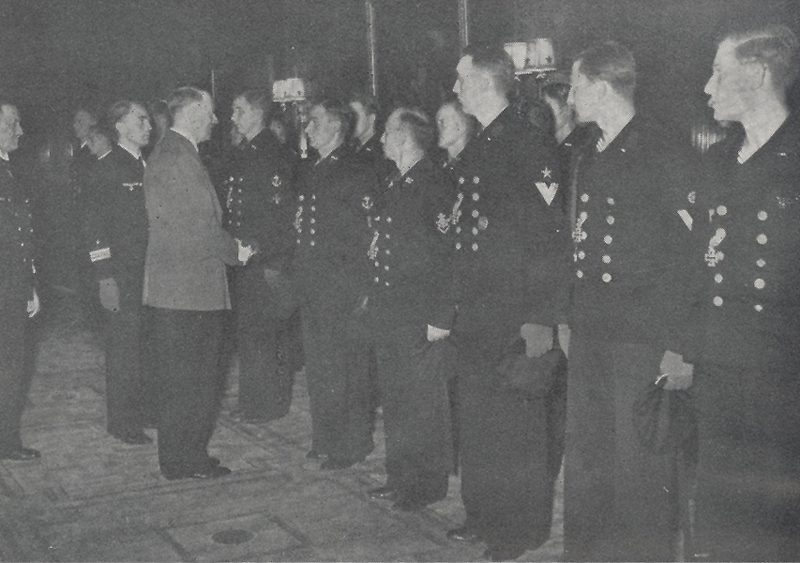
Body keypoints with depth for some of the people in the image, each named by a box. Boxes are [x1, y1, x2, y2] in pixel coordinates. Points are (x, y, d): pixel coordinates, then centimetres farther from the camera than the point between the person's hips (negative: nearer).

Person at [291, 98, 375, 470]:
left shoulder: (357, 174, -7)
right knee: (317, 363, 12)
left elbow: (366, 234, -9)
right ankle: (325, 439, 24)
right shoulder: (307, 172, 15)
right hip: (311, 282, 7)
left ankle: (352, 444, 9)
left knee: (347, 364, -2)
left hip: (343, 282, -7)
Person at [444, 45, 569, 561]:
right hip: (476, 309, 8)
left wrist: (543, 318, -19)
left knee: (519, 422, 2)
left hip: (518, 309, -8)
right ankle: (485, 514, 29)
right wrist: (452, 227, 4)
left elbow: (552, 237, -16)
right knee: (477, 417, 15)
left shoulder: (532, 146, -12)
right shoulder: (474, 152, 13)